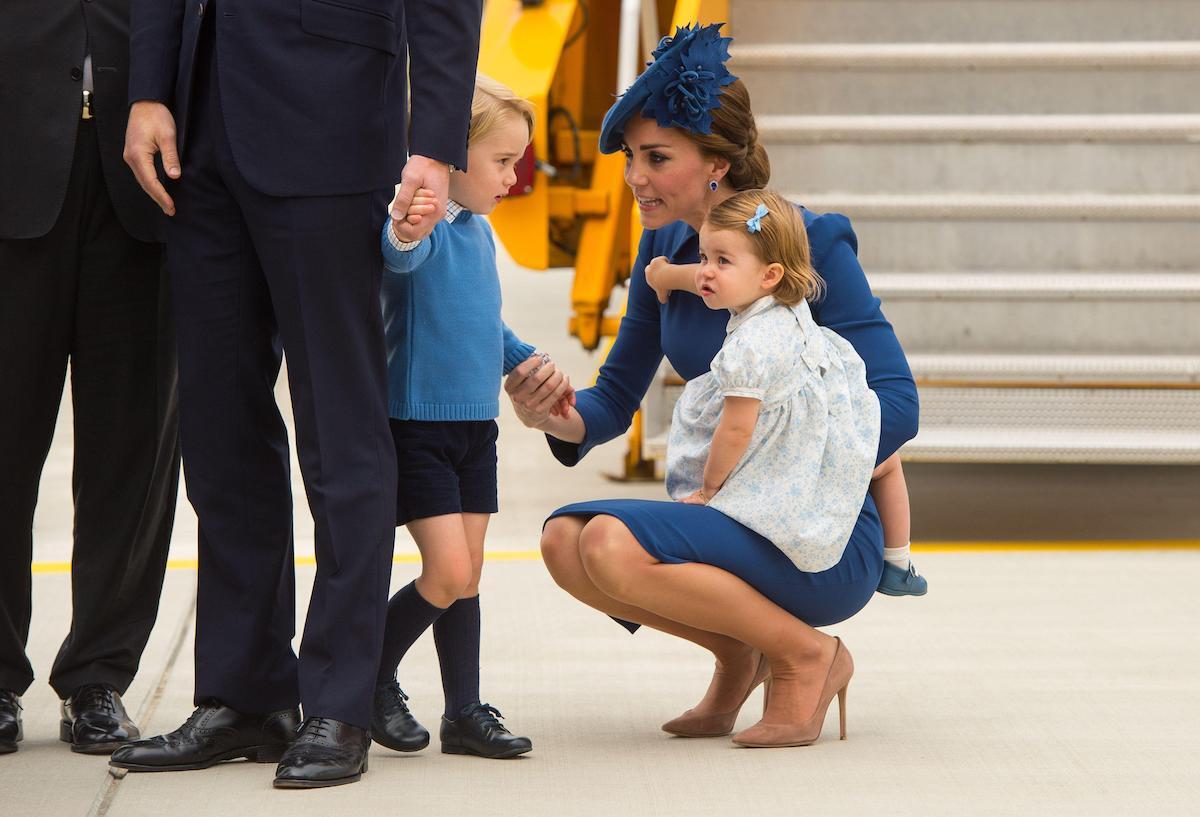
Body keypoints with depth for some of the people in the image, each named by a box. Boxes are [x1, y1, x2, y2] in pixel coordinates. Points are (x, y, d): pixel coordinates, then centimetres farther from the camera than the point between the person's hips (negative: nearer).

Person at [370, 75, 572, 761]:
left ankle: (466, 710, 15)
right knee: (449, 573, -11)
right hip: (416, 426, -8)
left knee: (466, 576, 10)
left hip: (475, 426, 8)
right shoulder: (421, 223, -17)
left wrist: (529, 362, 21)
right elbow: (403, 258, -43)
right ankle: (372, 678, 10)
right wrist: (404, 234, -64)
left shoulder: (479, 232, 11)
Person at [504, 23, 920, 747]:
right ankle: (737, 651, 5)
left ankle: (807, 654, -7)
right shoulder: (664, 250, 7)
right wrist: (554, 416, -12)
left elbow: (895, 406, -17)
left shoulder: (810, 243, -13)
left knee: (614, 545, -27)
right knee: (565, 539, -17)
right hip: (732, 517, 7)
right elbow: (615, 400, 12)